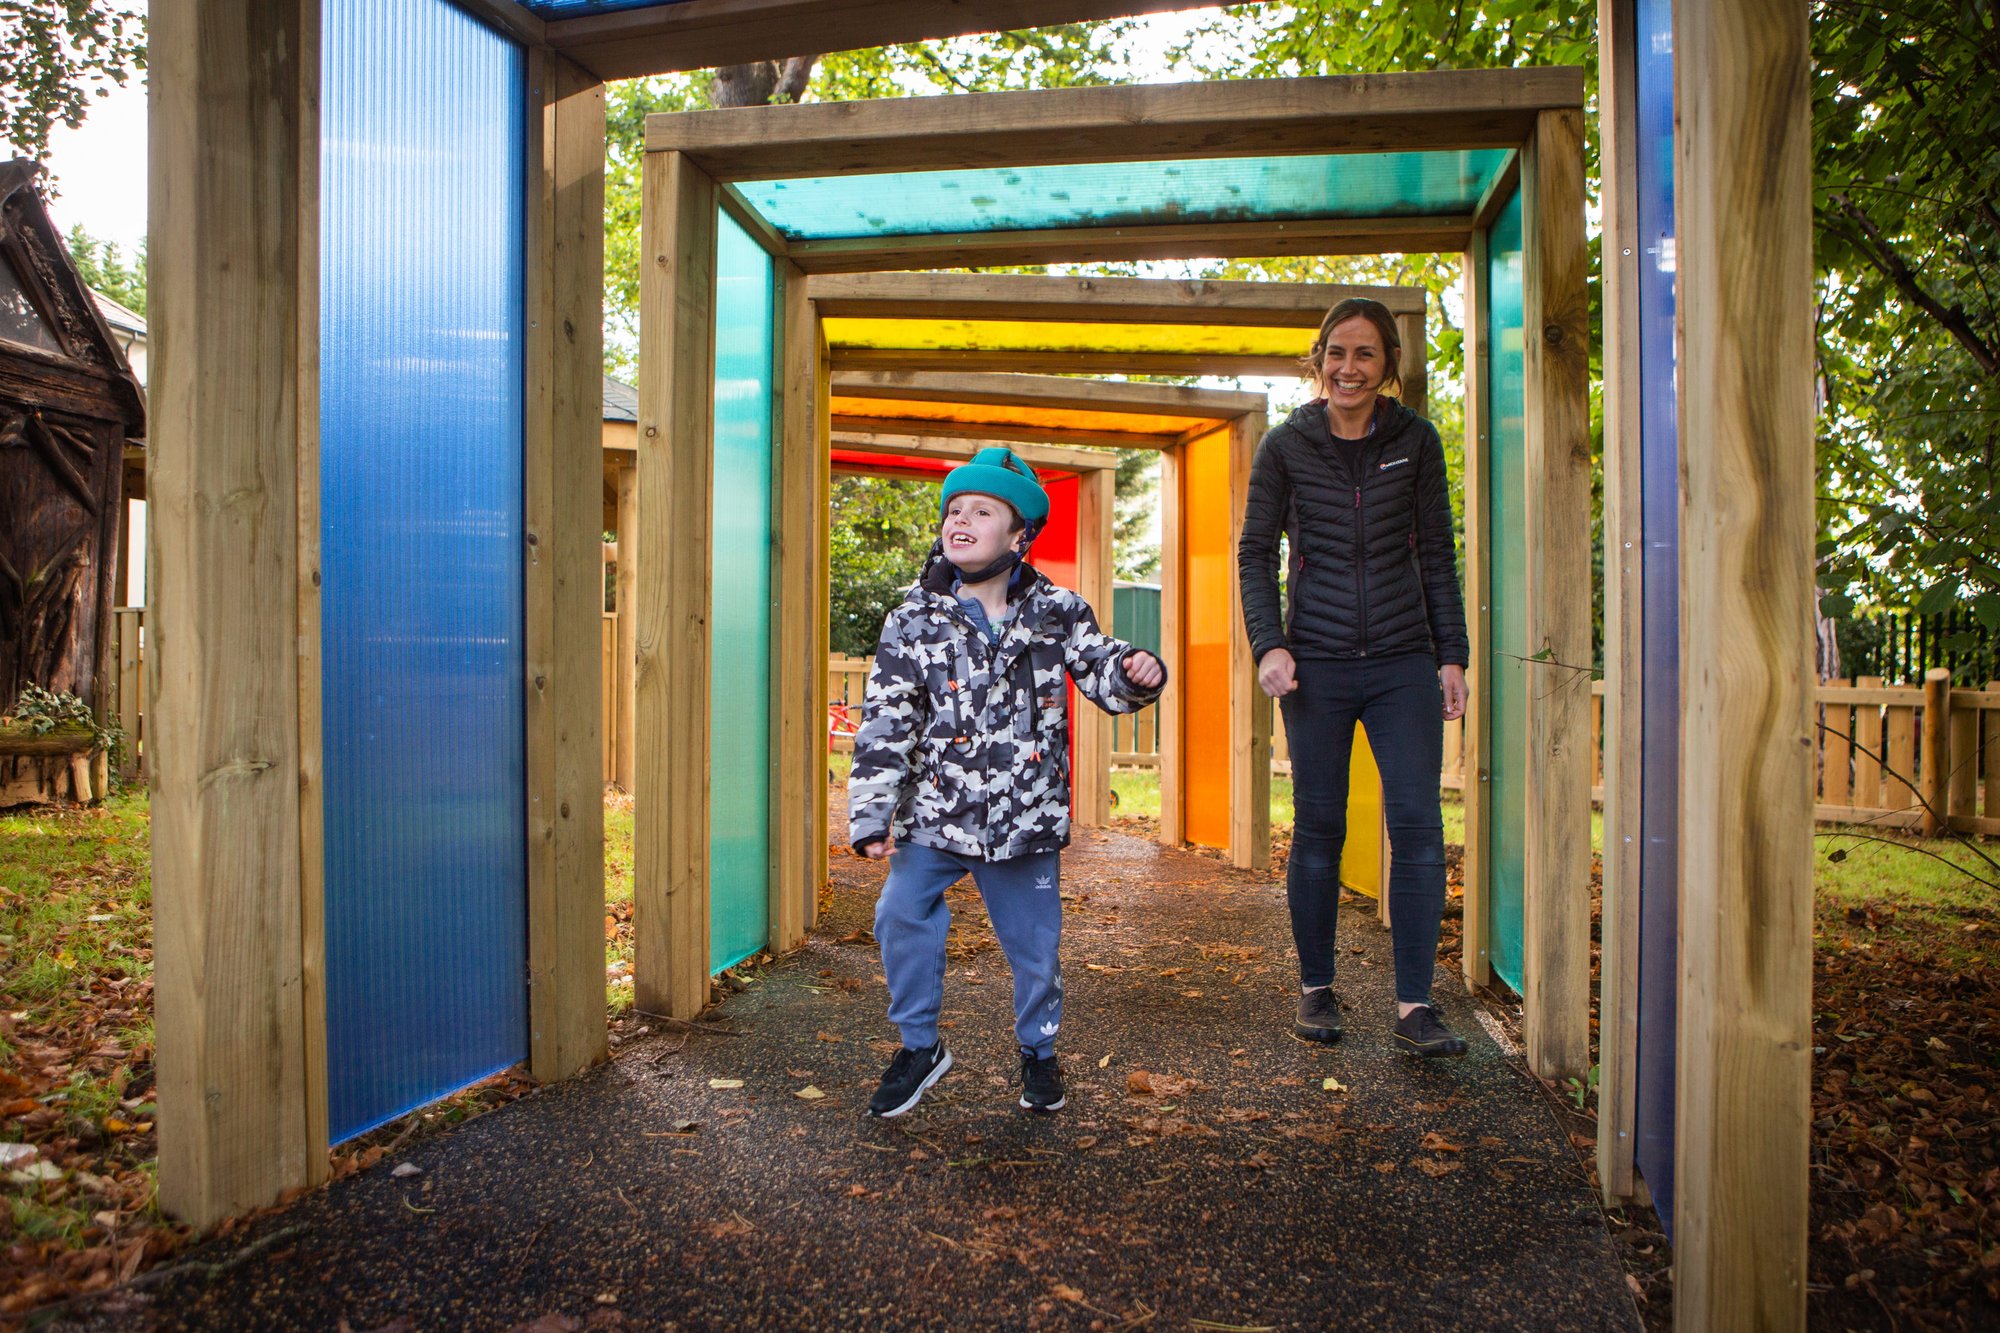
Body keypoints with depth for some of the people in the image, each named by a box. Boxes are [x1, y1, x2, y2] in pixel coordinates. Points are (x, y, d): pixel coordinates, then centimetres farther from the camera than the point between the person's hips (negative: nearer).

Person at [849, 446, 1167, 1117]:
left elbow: (1099, 669, 7)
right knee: (900, 914, -10)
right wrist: (872, 815, -9)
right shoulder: (913, 622, -3)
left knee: (1033, 941, 10)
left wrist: (1136, 670, -18)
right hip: (934, 815, 0)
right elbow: (885, 724, -5)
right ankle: (920, 1045, 15)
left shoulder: (1056, 610, 0)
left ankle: (1038, 1050, 37)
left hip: (1025, 819, 1)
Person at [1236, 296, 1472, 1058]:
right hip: (1318, 664, -1)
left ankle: (1414, 1007, 4)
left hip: (1403, 662, 1)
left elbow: (1437, 555, 9)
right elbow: (1255, 553, 5)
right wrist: (1269, 644, -7)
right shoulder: (1286, 446, 3)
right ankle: (1315, 989, 20)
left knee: (1418, 824, -4)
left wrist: (1451, 654, 4)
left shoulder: (1415, 441, 6)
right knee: (1318, 827, 4)